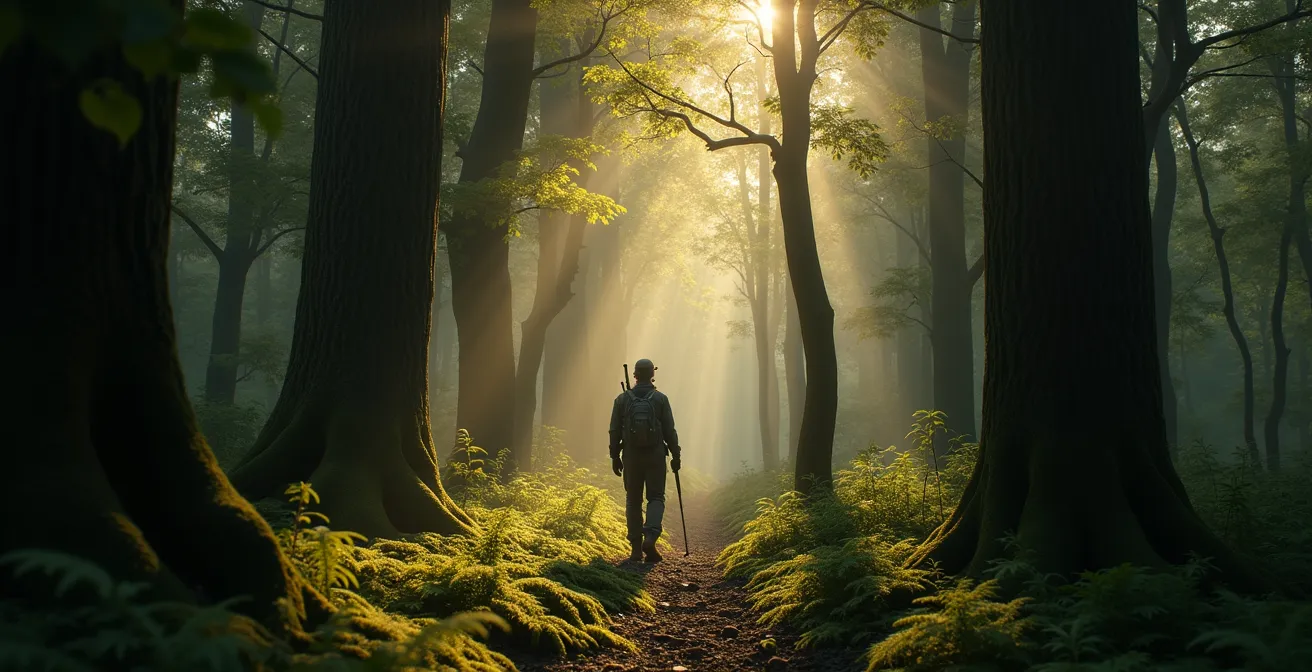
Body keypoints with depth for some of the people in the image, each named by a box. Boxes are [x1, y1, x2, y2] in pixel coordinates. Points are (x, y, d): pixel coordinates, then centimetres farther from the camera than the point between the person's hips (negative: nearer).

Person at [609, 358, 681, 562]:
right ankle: (650, 537, -15)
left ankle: (636, 548, 8)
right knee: (656, 498, 7)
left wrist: (615, 457, 9)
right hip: (655, 455, -1)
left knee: (633, 501, 10)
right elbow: (670, 431, -3)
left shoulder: (622, 399, 1)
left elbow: (615, 431, 2)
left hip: (631, 456, 1)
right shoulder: (660, 399, -3)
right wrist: (675, 455, 5)